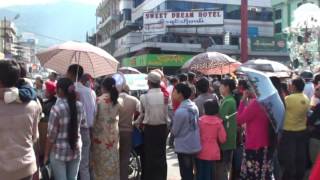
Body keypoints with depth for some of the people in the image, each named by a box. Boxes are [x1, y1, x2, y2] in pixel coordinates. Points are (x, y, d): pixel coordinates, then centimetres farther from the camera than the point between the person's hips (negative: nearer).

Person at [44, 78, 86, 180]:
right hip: (76, 149, 5)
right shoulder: (79, 106, -3)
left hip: (59, 152, -4)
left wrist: (46, 154, -3)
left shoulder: (57, 108, -18)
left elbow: (51, 135, -13)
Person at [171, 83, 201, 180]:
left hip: (184, 147, -7)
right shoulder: (194, 106, 0)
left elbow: (174, 131, -13)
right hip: (194, 145, 7)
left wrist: (172, 129, 7)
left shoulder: (180, 111, -24)